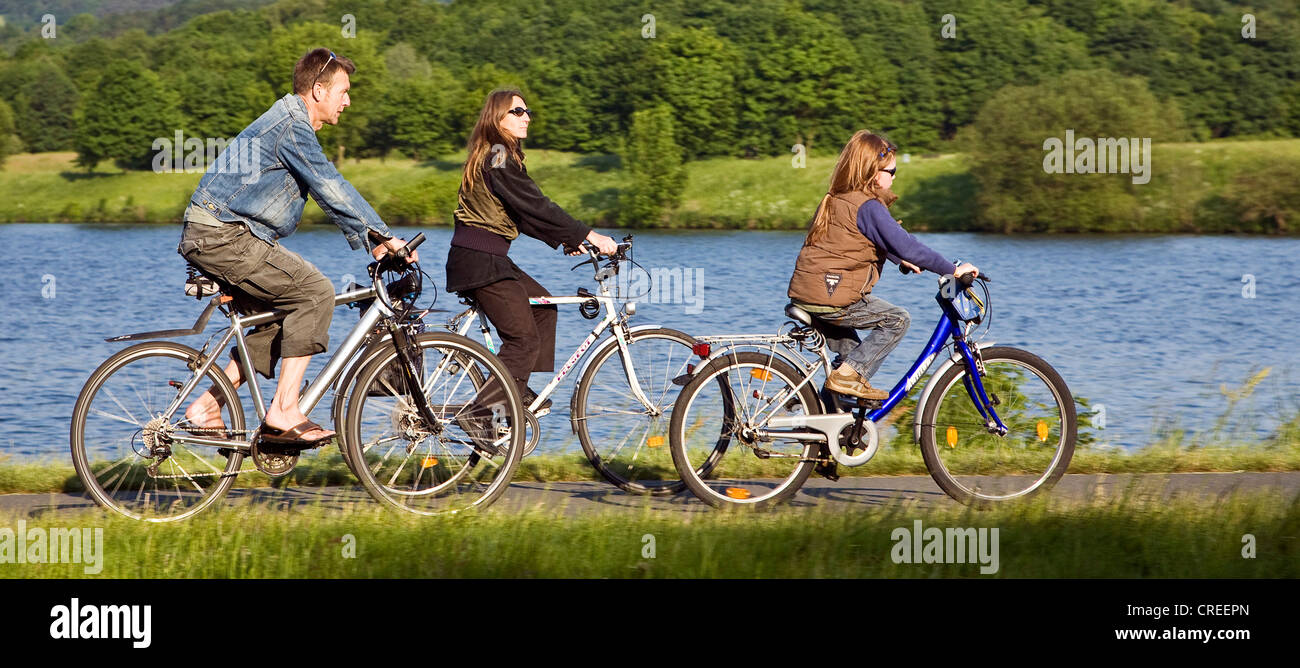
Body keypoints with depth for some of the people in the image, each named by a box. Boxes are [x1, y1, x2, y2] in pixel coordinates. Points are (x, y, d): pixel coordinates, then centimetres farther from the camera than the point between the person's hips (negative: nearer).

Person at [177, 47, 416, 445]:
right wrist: (383, 235, -16)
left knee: (281, 316, 16)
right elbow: (332, 189, -18)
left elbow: (328, 193, 22)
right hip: (224, 236, -11)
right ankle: (284, 413, -15)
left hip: (211, 238, 11)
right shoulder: (292, 126, -13)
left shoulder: (293, 124, 21)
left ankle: (207, 409, 14)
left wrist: (370, 240, 13)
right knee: (315, 291, -14)